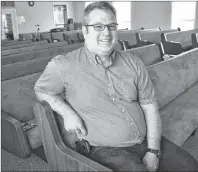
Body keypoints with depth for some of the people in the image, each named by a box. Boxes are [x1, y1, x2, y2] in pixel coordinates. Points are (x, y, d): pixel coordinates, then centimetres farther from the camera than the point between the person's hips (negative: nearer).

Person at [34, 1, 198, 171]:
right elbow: (41, 90, 6)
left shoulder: (133, 62, 2)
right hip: (106, 149, -4)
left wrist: (153, 151, -4)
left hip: (147, 140, 5)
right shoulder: (64, 65, -8)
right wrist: (67, 113, -12)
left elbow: (150, 106, 3)